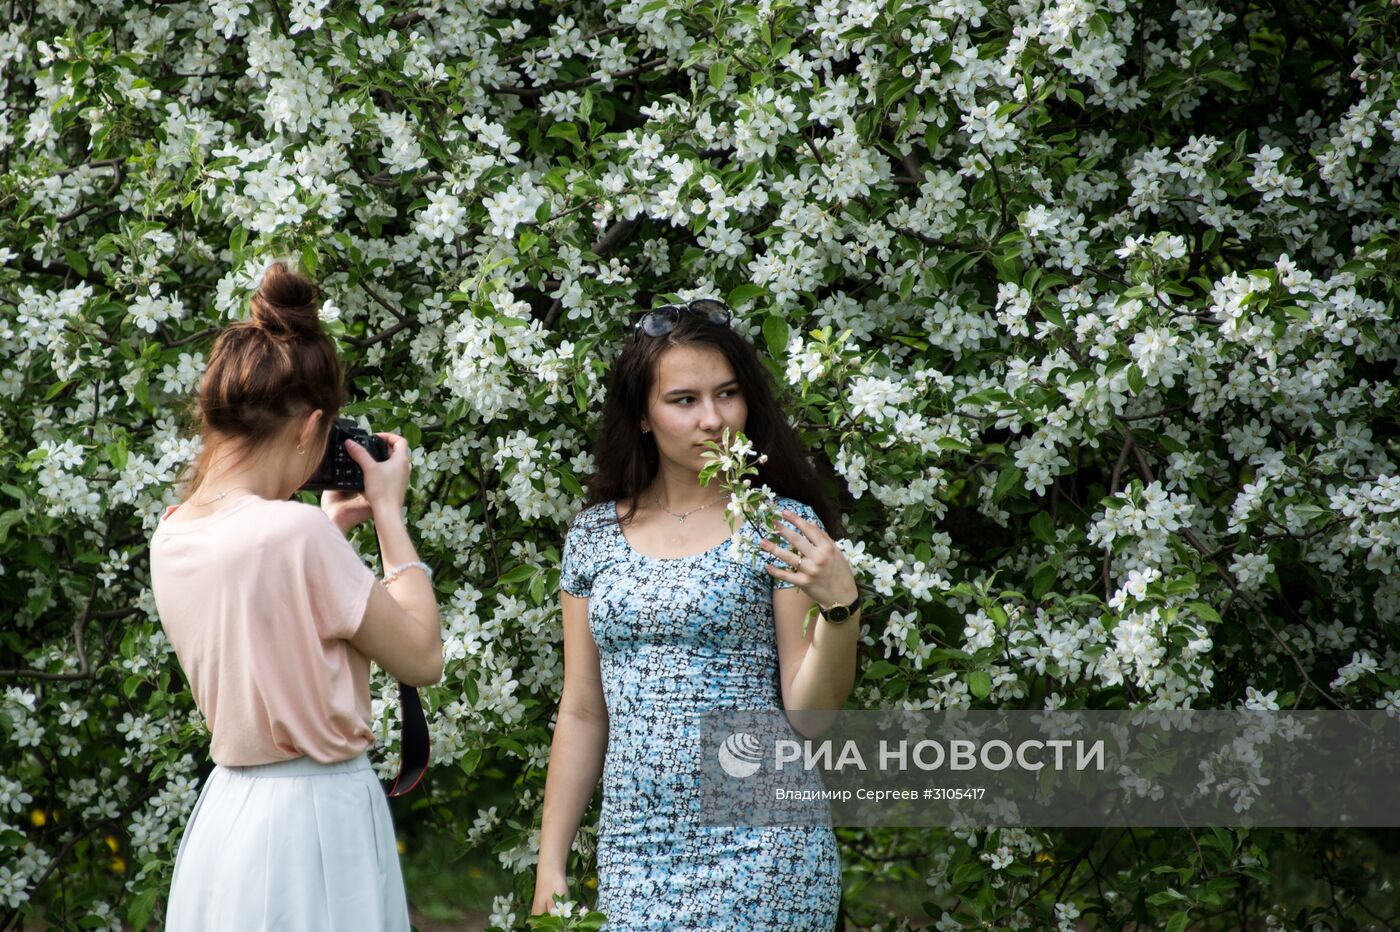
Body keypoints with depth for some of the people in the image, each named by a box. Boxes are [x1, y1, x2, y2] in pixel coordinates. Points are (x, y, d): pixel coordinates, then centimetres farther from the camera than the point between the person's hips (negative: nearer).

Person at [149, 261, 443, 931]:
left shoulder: (173, 537, 3)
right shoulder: (296, 532, -21)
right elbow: (421, 658, -10)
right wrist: (388, 511, -2)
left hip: (228, 803, 8)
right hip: (317, 816, -8)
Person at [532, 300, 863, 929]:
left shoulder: (782, 525, -3)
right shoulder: (595, 535, 7)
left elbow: (811, 706, -5)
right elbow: (582, 713, 10)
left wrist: (840, 604, -21)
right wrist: (550, 865, 7)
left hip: (755, 851, -3)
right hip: (635, 849, 3)